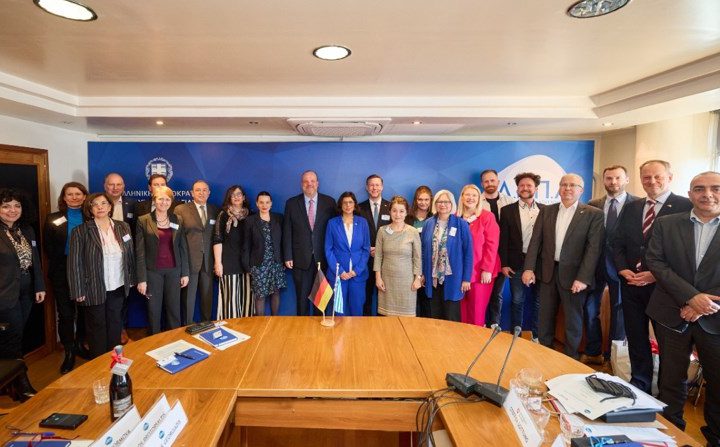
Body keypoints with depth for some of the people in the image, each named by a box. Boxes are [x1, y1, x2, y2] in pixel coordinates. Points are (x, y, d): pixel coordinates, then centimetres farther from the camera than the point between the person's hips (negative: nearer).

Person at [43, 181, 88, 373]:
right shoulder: (53, 220, 2)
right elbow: (48, 248, 0)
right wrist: (64, 263, -7)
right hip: (62, 272, 0)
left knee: (84, 311, 12)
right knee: (66, 313, 3)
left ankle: (80, 344, 31)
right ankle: (69, 352, 15)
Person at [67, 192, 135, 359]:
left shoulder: (123, 227, 2)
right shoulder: (81, 232, -9)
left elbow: (130, 255, 7)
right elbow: (75, 263, -10)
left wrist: (131, 279, 6)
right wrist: (78, 291, -11)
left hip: (118, 288, 3)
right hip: (94, 290, -3)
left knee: (115, 326, 16)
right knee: (97, 329, 12)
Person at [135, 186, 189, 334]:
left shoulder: (178, 220, 4)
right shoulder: (143, 221, -3)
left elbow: (183, 247, 7)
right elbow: (140, 252, -5)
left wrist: (185, 272, 3)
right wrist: (141, 279, -8)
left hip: (174, 270, 2)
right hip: (153, 271, -2)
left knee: (174, 309, 9)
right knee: (154, 310, 9)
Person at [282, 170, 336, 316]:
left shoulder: (329, 202, 1)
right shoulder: (291, 203, 2)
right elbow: (287, 232, 2)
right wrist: (288, 257, -2)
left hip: (322, 258, 0)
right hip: (300, 259, 0)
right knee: (302, 297, 8)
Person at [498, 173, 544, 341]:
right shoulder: (508, 210, 1)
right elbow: (503, 239, -1)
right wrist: (504, 264, -6)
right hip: (517, 264, -1)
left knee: (539, 302, 10)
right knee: (517, 301, 7)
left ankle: (536, 336, 25)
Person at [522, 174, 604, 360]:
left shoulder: (594, 214, -4)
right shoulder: (546, 211, 6)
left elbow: (594, 248, -11)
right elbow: (536, 241, 3)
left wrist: (583, 278, -18)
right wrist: (529, 268, -6)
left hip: (574, 274, -3)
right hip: (548, 272, 3)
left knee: (573, 320, 10)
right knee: (545, 317, 14)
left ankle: (571, 358, 27)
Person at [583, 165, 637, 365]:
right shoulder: (593, 205, 4)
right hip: (596, 264, 3)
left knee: (618, 310, 10)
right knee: (590, 308, 10)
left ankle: (613, 357, 26)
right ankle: (593, 352, 27)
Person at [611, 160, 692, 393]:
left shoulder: (686, 207, -7)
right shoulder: (631, 208, 9)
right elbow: (617, 243, 11)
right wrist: (623, 269, -5)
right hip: (631, 284, 5)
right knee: (635, 337, 14)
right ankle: (639, 384, 30)